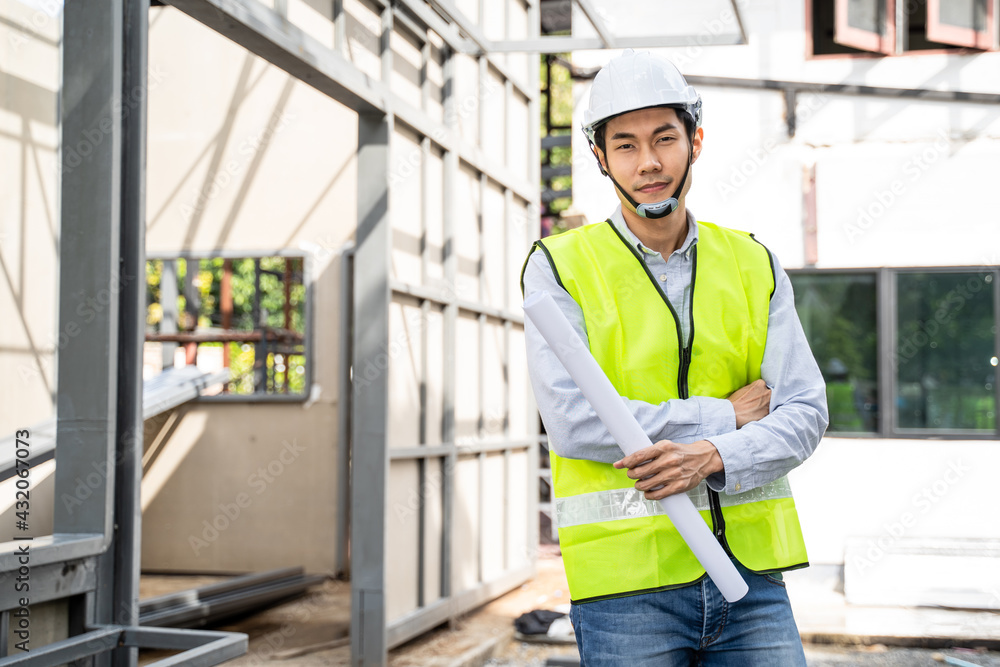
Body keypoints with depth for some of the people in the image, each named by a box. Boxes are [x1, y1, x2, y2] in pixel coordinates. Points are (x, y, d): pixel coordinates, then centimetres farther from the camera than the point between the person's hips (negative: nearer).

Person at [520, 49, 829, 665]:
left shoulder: (755, 266, 10)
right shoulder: (558, 267, 0)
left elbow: (805, 414, 3)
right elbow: (573, 422, -12)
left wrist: (715, 457, -16)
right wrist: (723, 416, -7)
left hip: (750, 568, 3)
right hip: (625, 576, -3)